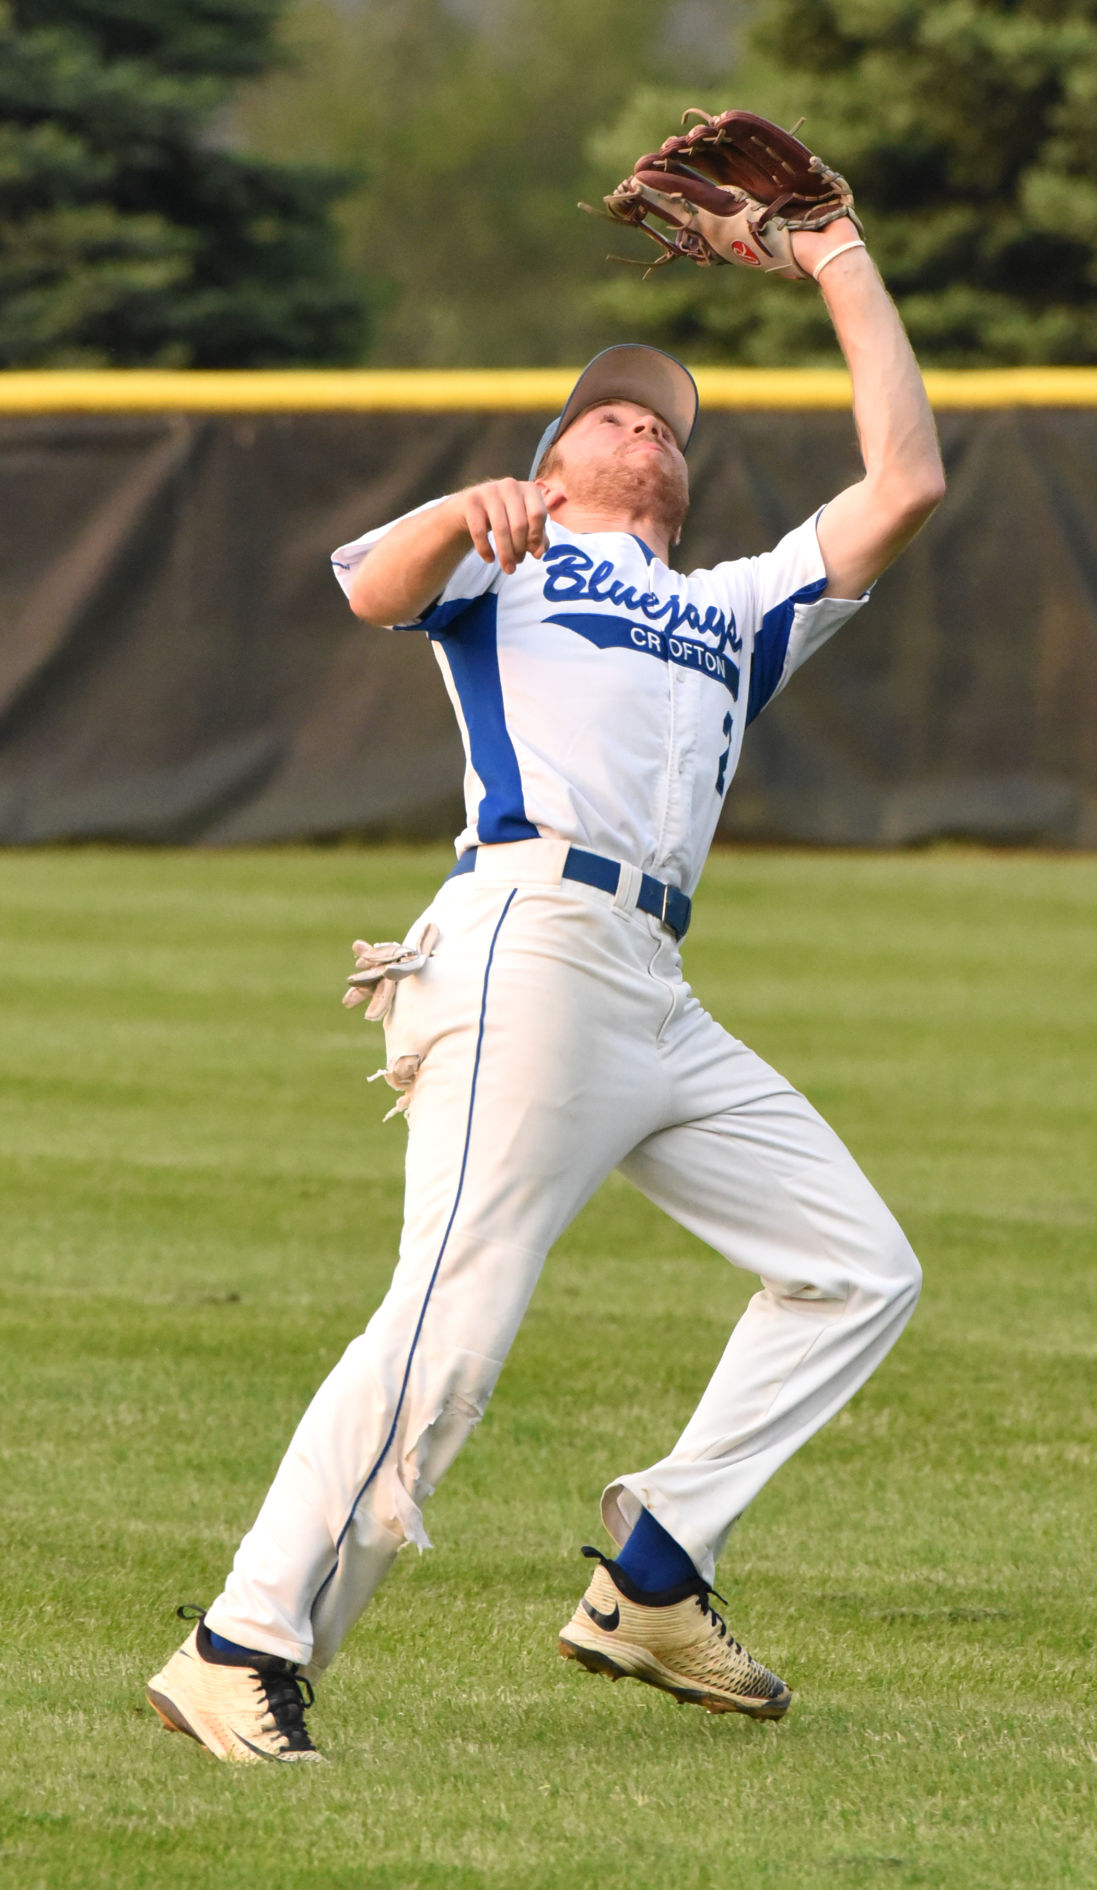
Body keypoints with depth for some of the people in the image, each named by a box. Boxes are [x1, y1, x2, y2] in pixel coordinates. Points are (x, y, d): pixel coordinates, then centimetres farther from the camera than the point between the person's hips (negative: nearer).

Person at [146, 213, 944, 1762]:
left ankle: (652, 1578, 5)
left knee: (861, 1270, 4)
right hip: (532, 937, -7)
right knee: (451, 1322, -18)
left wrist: (845, 271, 27)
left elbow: (905, 488, 24)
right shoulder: (504, 562, 20)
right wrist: (464, 512, -24)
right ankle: (246, 1654, -20)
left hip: (660, 997, 7)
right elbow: (373, 589, -3)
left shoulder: (738, 613, 34)